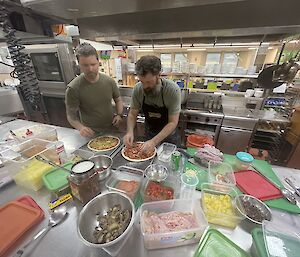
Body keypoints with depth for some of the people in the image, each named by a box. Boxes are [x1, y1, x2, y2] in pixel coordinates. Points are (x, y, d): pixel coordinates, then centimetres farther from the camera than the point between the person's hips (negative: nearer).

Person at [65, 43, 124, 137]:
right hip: (91, 134, -3)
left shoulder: (109, 81, -8)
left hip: (111, 129, 4)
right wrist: (80, 127, -30)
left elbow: (118, 100, 6)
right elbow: (71, 115, -10)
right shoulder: (73, 88, -17)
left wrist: (119, 114, -11)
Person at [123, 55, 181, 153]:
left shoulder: (173, 90, -29)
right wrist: (130, 131, -28)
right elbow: (132, 114, -9)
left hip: (168, 135, -2)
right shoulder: (138, 89, -19)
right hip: (149, 134, 3)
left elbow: (173, 122, -27)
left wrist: (154, 141, -38)